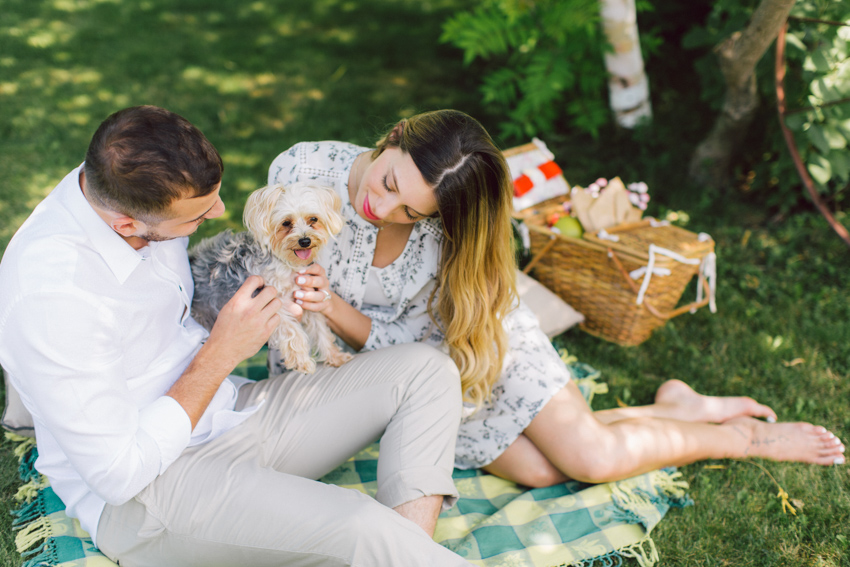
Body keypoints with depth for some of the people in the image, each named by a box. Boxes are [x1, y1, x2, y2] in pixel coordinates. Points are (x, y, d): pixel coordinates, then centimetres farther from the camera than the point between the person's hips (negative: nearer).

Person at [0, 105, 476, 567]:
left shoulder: (126, 187, -2)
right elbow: (119, 475, -22)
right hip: (140, 496, -8)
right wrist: (221, 353, -18)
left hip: (227, 412, 9)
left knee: (427, 370, -5)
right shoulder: (51, 292, -27)